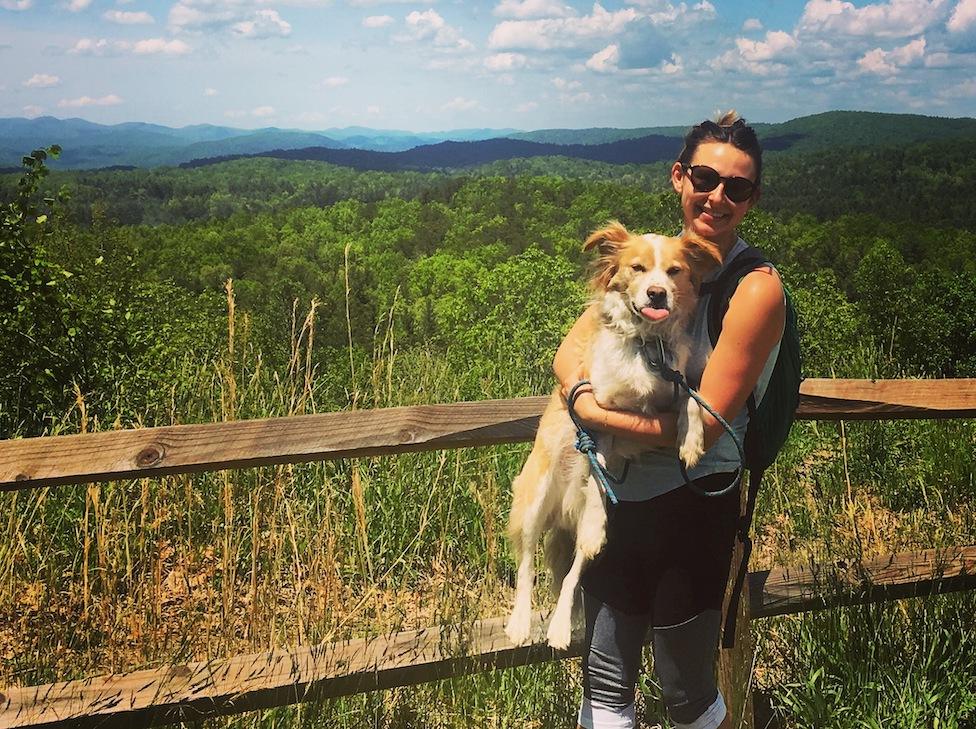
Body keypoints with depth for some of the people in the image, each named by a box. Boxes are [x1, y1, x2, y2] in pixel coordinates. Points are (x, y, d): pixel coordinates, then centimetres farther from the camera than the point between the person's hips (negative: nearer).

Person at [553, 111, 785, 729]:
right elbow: (569, 351, 1)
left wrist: (596, 415, -16)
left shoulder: (756, 289, -15)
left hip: (692, 506, -5)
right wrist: (589, 392, -20)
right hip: (620, 495, 5)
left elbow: (704, 427, -18)